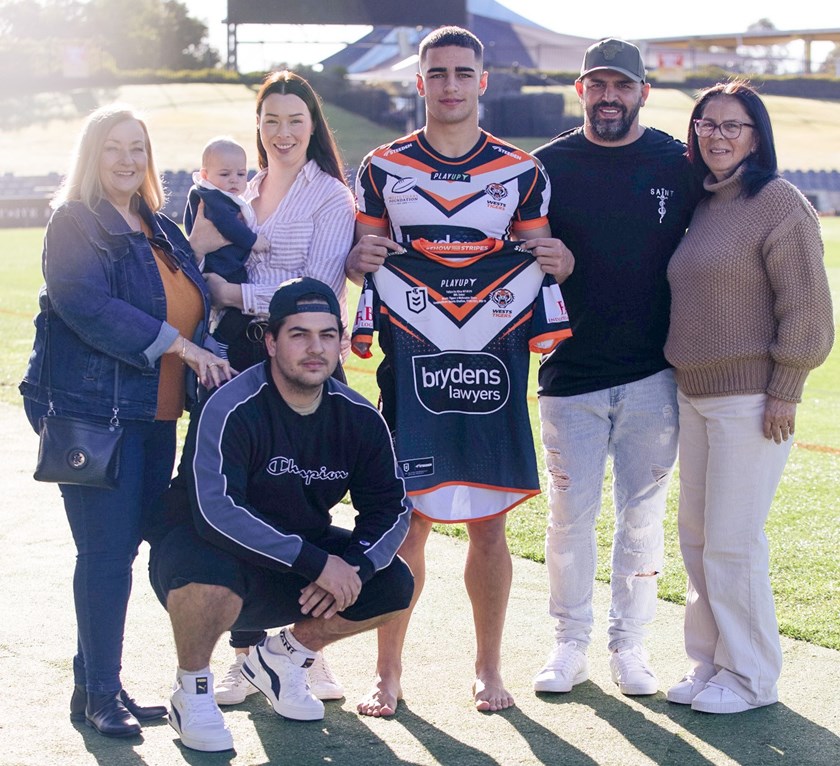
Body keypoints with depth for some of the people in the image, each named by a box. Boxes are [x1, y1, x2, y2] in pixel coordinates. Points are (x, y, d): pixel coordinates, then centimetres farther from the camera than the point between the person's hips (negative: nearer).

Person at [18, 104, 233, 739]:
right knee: (107, 554, -5)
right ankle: (98, 694, 5)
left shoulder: (161, 230, 17)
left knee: (127, 546, 9)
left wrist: (208, 360, 7)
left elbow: (193, 306, 25)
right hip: (94, 413, -7)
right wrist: (179, 346, -20)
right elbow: (88, 306, -19)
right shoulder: (74, 224, -5)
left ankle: (98, 681, 20)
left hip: (156, 416, 7)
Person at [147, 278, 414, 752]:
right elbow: (215, 510, -35)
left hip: (300, 550, 6)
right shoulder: (233, 410, -24)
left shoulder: (360, 418, -6)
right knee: (210, 572, -39)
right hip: (209, 547, -6)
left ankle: (281, 658, 14)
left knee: (393, 586, -10)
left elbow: (391, 508, -1)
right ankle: (192, 691, -8)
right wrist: (317, 562, -36)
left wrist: (354, 566, -23)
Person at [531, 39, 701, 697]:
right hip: (570, 374, 0)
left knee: (642, 514, 7)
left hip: (654, 376, 0)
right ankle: (570, 644, 18)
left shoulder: (680, 166, 2)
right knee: (569, 515, 4)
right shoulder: (550, 165, 2)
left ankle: (630, 643, 19)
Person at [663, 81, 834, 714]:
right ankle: (709, 663, 23)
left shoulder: (779, 203, -11)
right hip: (695, 394, 8)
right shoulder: (704, 205, 14)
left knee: (732, 541, -5)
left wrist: (784, 392, -16)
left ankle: (752, 678, 8)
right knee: (697, 537, 12)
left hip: (751, 398, -8)